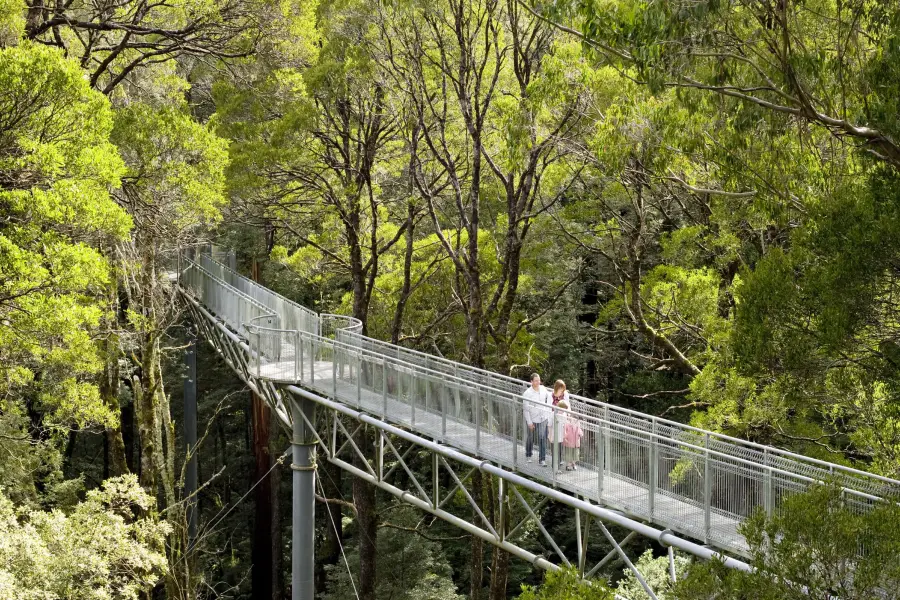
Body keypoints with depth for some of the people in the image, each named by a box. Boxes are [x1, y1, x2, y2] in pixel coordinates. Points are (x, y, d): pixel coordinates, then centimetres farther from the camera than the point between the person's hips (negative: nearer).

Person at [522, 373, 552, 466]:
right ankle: (528, 455, 37)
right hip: (532, 419, -2)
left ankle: (542, 459, 1)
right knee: (530, 438, 14)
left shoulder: (543, 389, -5)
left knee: (543, 438, -4)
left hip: (543, 418, 2)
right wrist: (529, 422, -13)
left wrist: (548, 411, 8)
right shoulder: (527, 393, -18)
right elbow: (525, 409, -14)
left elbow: (549, 398, 14)